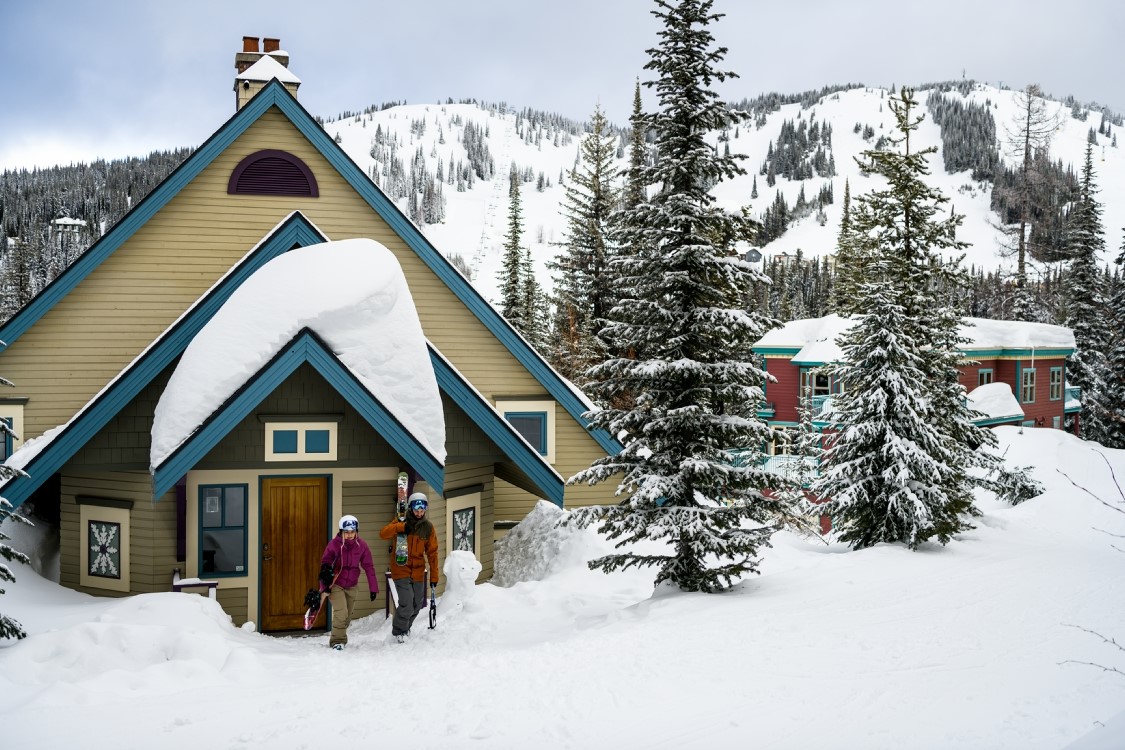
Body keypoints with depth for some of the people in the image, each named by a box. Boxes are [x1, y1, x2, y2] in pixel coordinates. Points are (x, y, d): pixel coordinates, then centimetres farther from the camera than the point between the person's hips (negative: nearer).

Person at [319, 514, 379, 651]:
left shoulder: (361, 545, -10)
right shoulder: (334, 544, -17)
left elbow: (369, 567, -6)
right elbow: (325, 563, -9)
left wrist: (374, 588, -6)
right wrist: (325, 584, -16)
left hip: (351, 585, 3)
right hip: (335, 584, -3)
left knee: (347, 616, 13)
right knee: (341, 613, -18)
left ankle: (340, 637, 37)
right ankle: (337, 640, -1)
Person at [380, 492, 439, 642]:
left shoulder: (428, 527, 3)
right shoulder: (401, 522, -5)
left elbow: (432, 552, 5)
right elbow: (383, 533, -18)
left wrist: (434, 576, 4)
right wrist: (400, 527, -33)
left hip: (418, 572, 4)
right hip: (401, 569, -4)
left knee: (417, 605, 12)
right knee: (406, 604, -14)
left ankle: (406, 628, 39)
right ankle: (398, 631, 11)